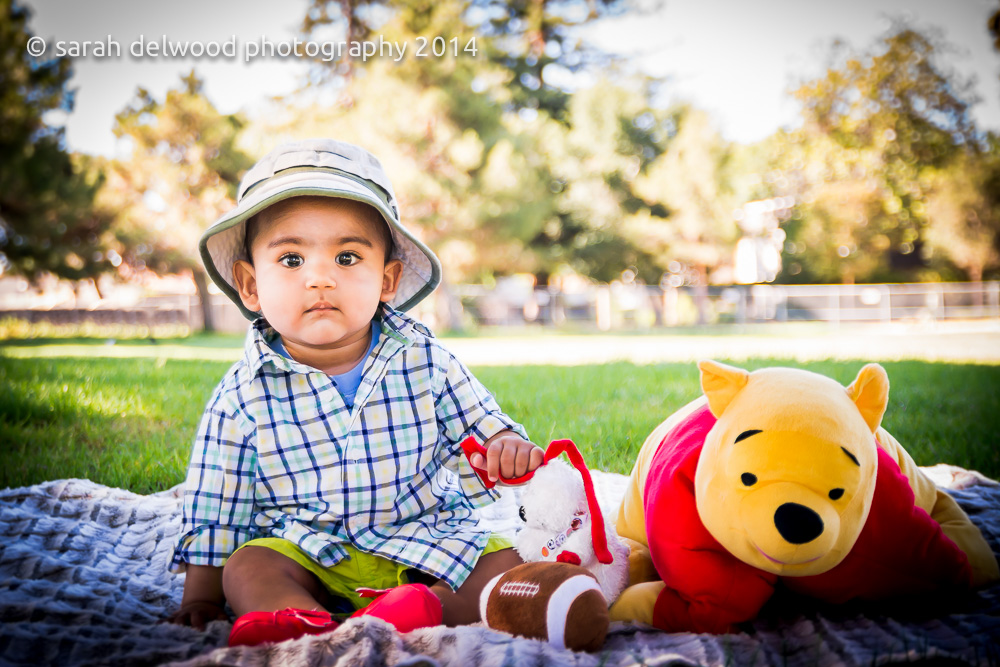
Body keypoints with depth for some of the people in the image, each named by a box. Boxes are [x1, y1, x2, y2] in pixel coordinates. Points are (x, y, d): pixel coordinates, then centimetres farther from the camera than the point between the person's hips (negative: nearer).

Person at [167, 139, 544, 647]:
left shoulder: (428, 361, -4)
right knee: (246, 568, -26)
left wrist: (507, 445, -15)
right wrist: (201, 595, 1)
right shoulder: (243, 396, -5)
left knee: (505, 563, -19)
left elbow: (479, 424, 8)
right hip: (308, 554, 0)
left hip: (429, 542, 1)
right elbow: (214, 513, 3)